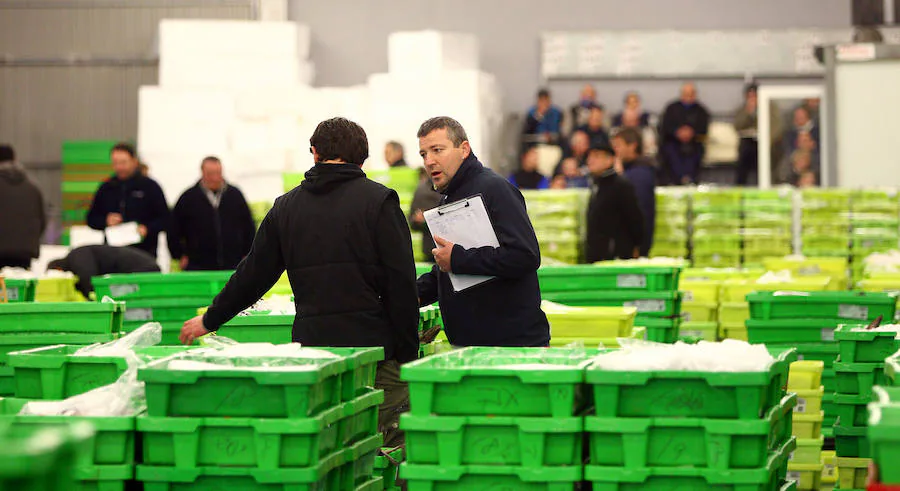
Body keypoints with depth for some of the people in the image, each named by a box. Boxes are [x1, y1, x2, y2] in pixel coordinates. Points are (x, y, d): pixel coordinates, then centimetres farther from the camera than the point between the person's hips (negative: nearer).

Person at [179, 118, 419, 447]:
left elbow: (253, 276, 19)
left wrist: (210, 321, 34)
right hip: (374, 346, -4)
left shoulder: (287, 207, 12)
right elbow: (401, 283, -5)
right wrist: (408, 354, -1)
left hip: (310, 344, 4)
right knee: (389, 448, -2)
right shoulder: (379, 201, 0)